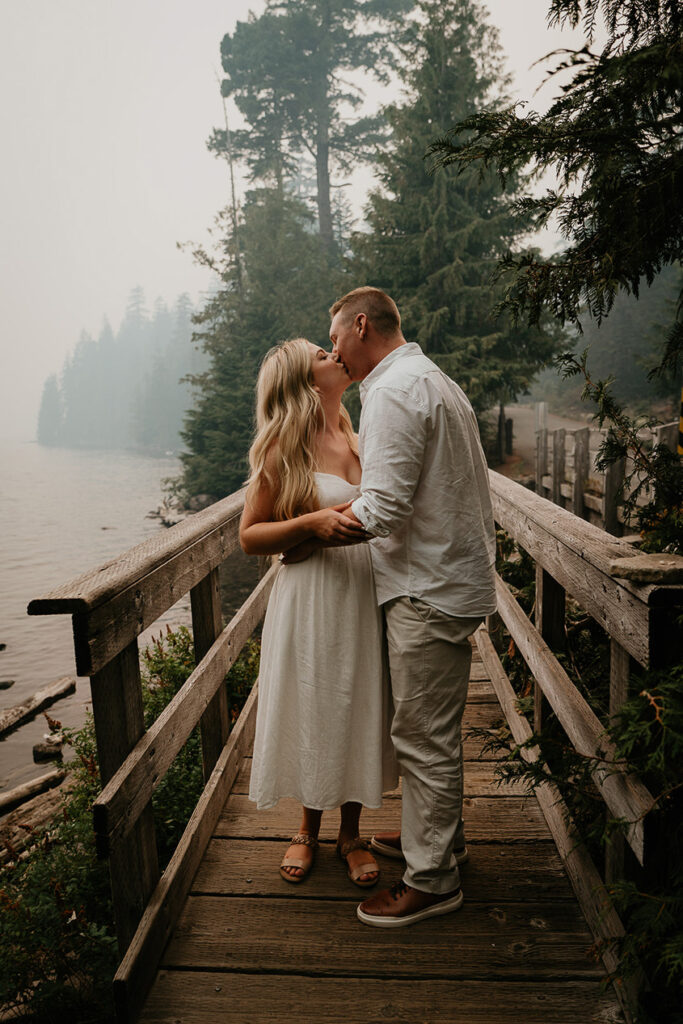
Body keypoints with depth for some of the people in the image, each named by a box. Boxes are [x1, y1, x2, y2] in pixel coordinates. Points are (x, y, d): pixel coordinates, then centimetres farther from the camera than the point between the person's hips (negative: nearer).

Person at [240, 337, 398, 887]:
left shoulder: (358, 440, 10)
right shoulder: (284, 447, -6)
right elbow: (250, 536, -7)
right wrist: (315, 522, -19)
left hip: (365, 594, 5)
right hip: (311, 599, -4)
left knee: (359, 713, 11)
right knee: (311, 713, 8)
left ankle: (351, 833, 31)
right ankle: (309, 828, 33)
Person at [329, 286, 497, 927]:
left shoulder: (392, 392, -16)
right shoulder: (435, 381, 18)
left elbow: (382, 509, -23)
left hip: (429, 591, -11)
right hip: (452, 579, 11)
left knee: (424, 737, 1)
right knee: (434, 729, 21)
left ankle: (432, 880, 15)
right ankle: (441, 835, 38)